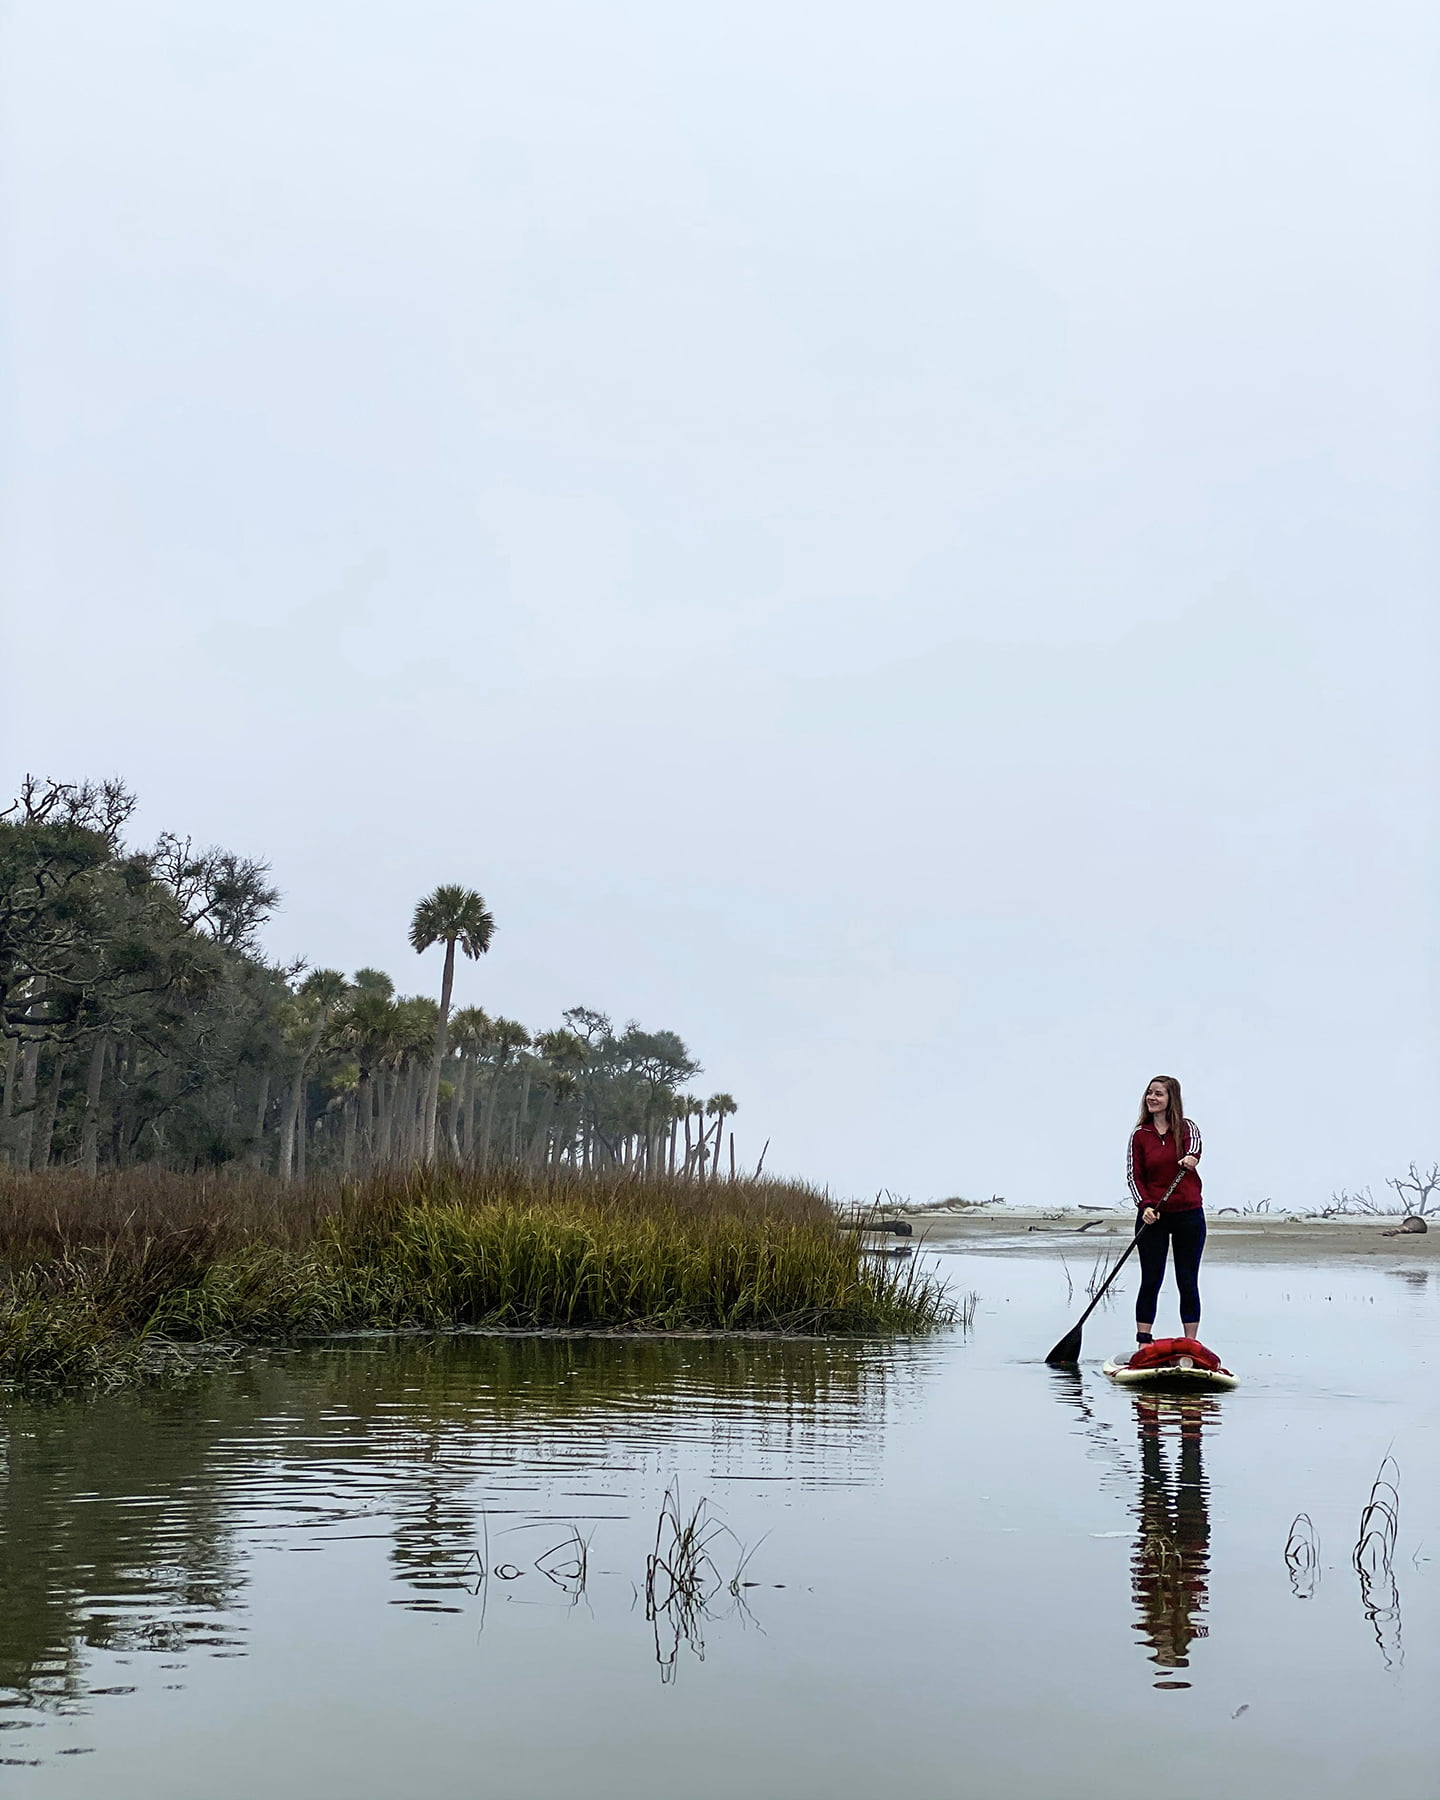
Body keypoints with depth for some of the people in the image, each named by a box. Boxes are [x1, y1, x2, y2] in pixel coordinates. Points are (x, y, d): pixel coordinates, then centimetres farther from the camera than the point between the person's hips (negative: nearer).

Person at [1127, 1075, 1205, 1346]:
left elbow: (1194, 1146, -20)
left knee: (1188, 1283, 3)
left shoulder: (1187, 1127, 2)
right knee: (1150, 1281, 0)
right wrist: (1145, 1206, -15)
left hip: (1189, 1215, -1)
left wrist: (1191, 1158, -44)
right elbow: (1134, 1176, 1)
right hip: (1153, 1217, 1)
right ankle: (1143, 1344, 4)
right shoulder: (1140, 1135, 5)